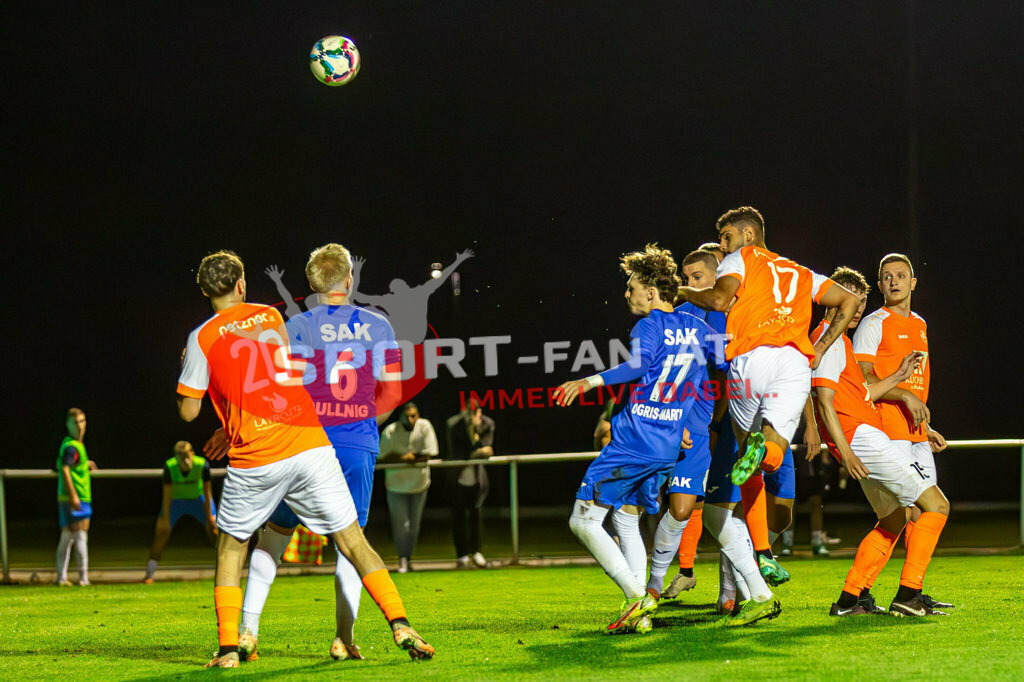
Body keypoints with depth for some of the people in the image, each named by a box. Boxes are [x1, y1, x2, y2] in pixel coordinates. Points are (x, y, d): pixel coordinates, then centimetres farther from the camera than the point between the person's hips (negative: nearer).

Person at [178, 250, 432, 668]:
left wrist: (185, 369, 22)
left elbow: (188, 411, 3)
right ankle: (401, 626, -8)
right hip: (310, 444, 2)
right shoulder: (271, 316, 14)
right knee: (352, 540, 4)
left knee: (231, 547, 16)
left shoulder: (203, 338, 0)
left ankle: (228, 648, 7)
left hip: (255, 461, -2)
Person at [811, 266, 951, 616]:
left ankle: (849, 599, 16)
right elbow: (825, 399, -17)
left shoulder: (839, 340, 23)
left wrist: (899, 376, 18)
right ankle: (907, 595, -14)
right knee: (936, 505, -11)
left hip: (865, 437, 11)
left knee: (894, 518, 21)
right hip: (861, 437, -11)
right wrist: (845, 450, -23)